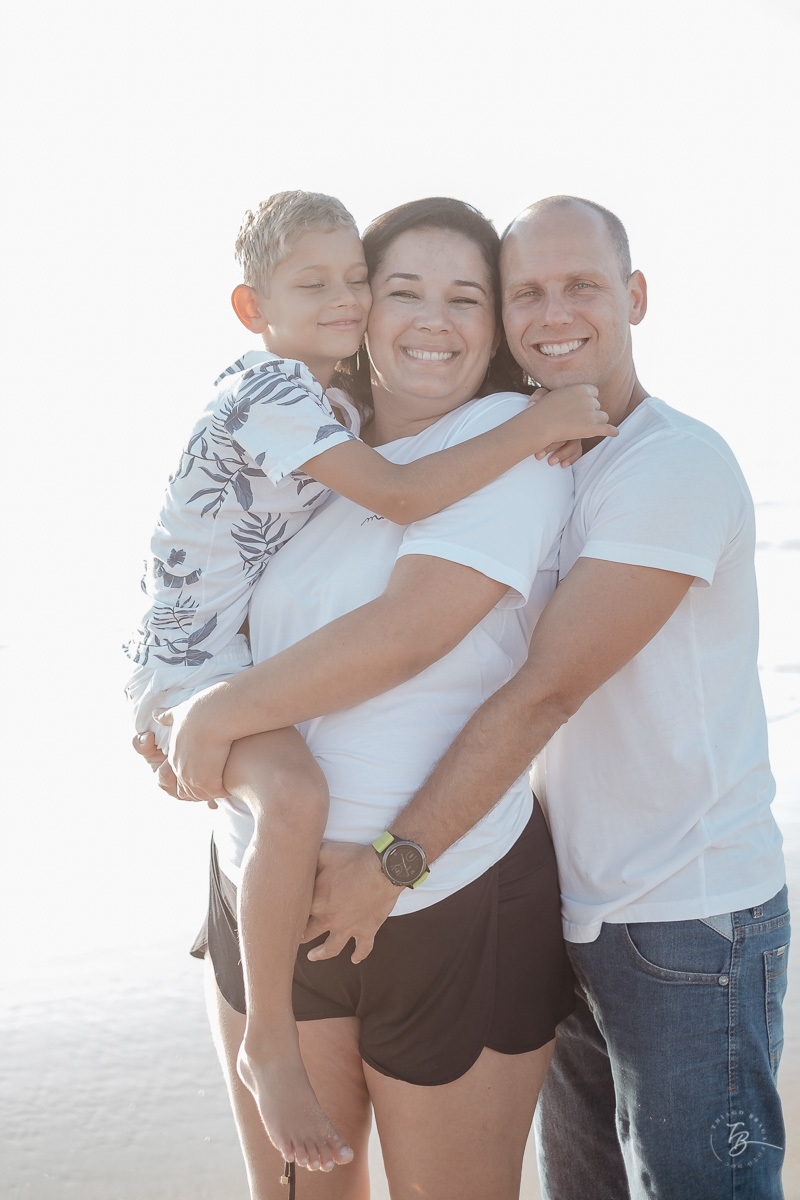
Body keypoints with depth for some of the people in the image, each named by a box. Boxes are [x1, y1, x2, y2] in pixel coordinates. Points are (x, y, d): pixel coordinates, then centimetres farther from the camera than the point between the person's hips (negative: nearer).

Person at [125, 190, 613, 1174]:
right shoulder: (268, 391, -19)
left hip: (263, 650, 10)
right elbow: (400, 495, -29)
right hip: (195, 658, -10)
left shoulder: (330, 395, 12)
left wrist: (535, 430, 0)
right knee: (294, 792, -33)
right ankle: (270, 1040, -19)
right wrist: (533, 425, -25)